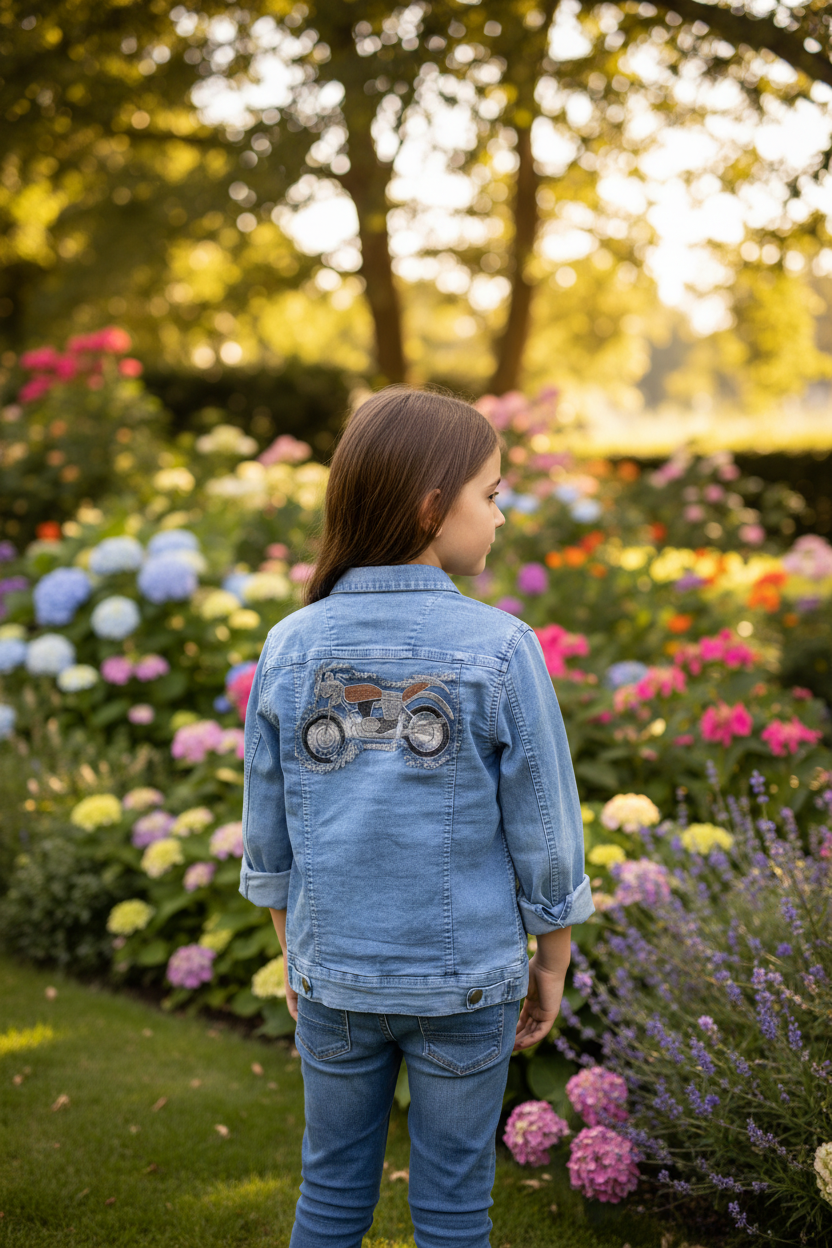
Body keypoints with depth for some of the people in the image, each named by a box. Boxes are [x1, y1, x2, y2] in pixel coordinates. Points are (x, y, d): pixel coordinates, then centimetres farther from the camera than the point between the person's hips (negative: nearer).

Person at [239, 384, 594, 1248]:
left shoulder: (291, 648, -8)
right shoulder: (502, 650, -17)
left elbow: (269, 836, 0)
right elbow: (542, 833, -10)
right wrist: (551, 964, 4)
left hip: (335, 979, 3)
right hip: (465, 983, -2)